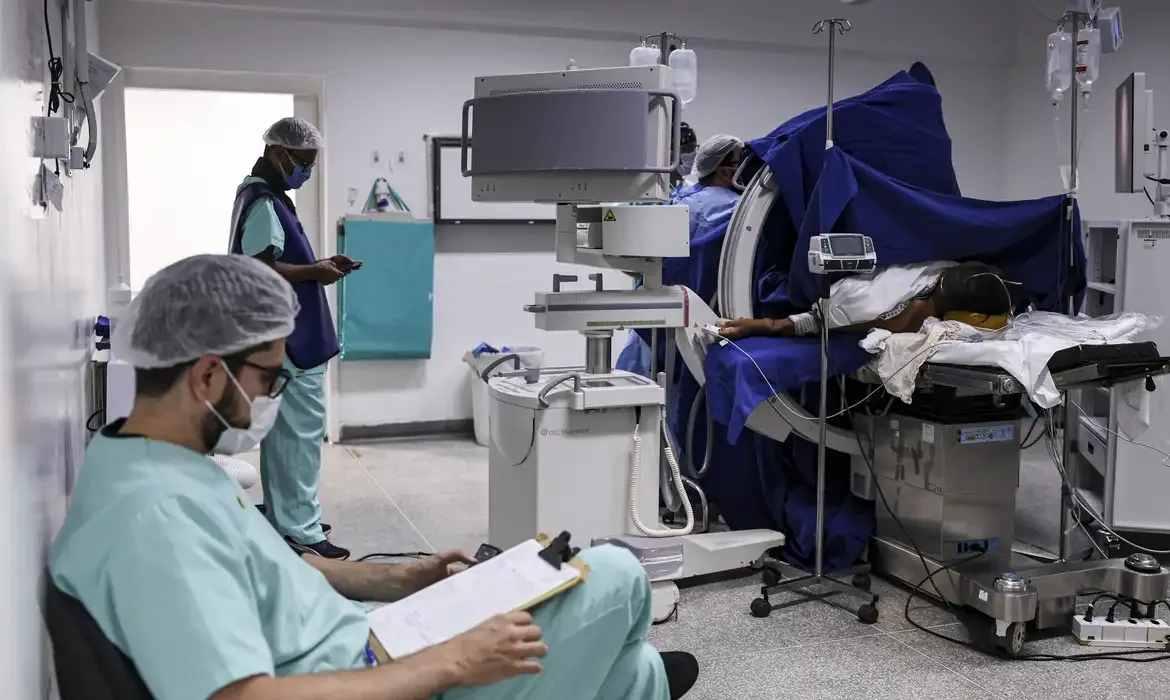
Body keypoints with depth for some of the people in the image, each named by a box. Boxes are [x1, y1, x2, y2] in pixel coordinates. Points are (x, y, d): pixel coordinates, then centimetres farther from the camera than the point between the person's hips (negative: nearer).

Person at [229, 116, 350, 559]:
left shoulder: (263, 197, 16)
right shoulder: (264, 203, -16)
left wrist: (315, 265, 10)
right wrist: (314, 272, -15)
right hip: (288, 340, -11)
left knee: (281, 431, 15)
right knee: (300, 432, -8)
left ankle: (281, 518, 24)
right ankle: (300, 530, -4)